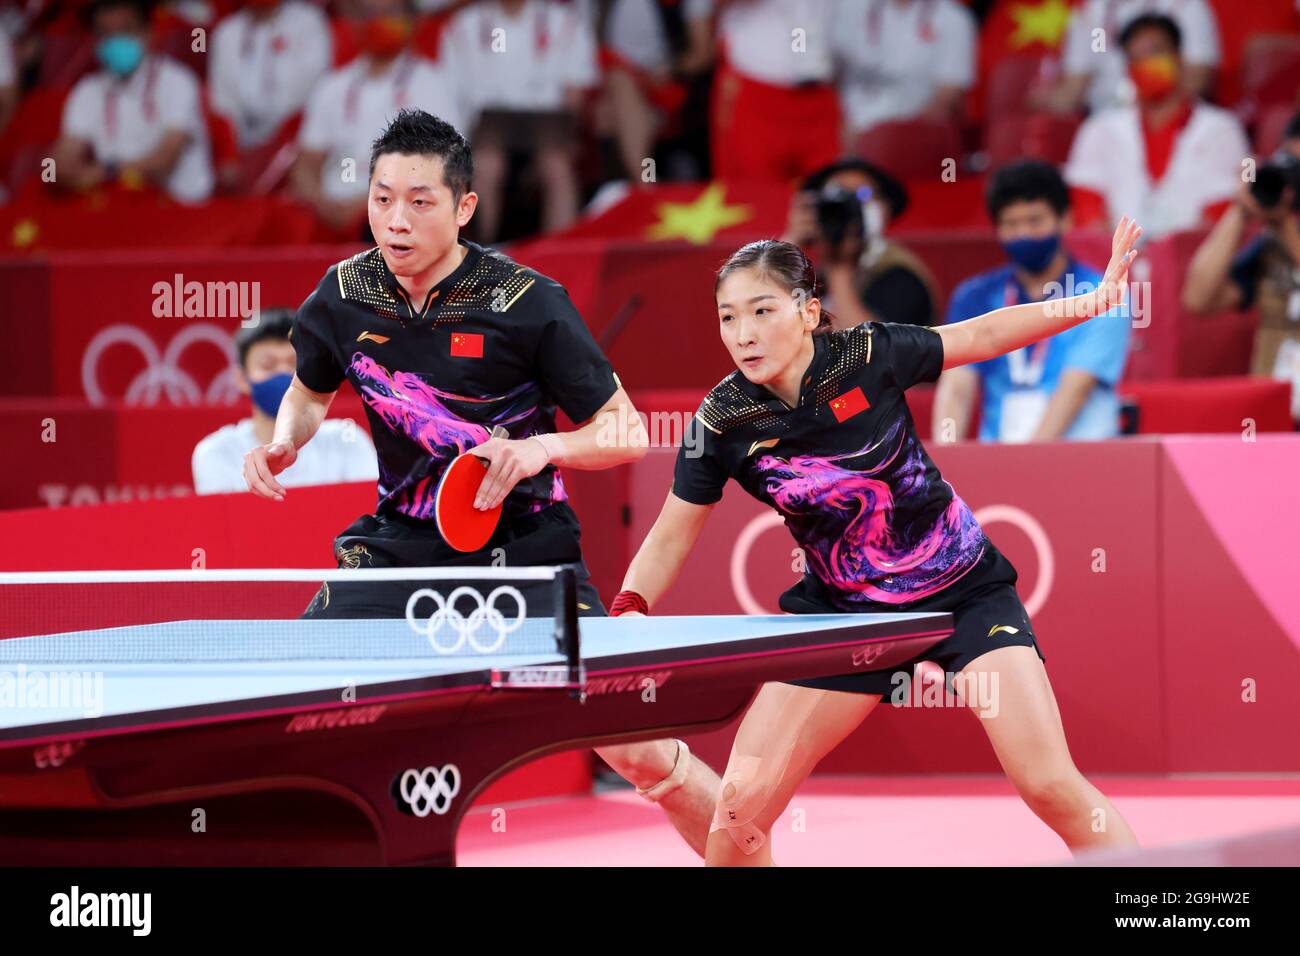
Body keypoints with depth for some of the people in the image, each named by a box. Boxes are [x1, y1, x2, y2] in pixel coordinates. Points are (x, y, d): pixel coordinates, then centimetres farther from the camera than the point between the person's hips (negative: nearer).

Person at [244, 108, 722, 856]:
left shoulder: (529, 303, -17)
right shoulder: (343, 298, -5)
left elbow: (627, 431, -11)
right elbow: (311, 392, 18)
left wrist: (544, 447, -29)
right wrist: (283, 444, -3)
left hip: (523, 549, -3)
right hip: (401, 540, 4)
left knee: (635, 749, -12)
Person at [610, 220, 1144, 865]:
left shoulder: (868, 354, -18)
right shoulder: (722, 423, -14)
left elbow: (982, 335, -4)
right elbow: (670, 539, -2)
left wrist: (1093, 302, -12)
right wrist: (625, 615, -18)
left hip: (964, 590, -2)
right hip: (843, 611, 2)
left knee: (1052, 787, -14)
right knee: (740, 807, -7)